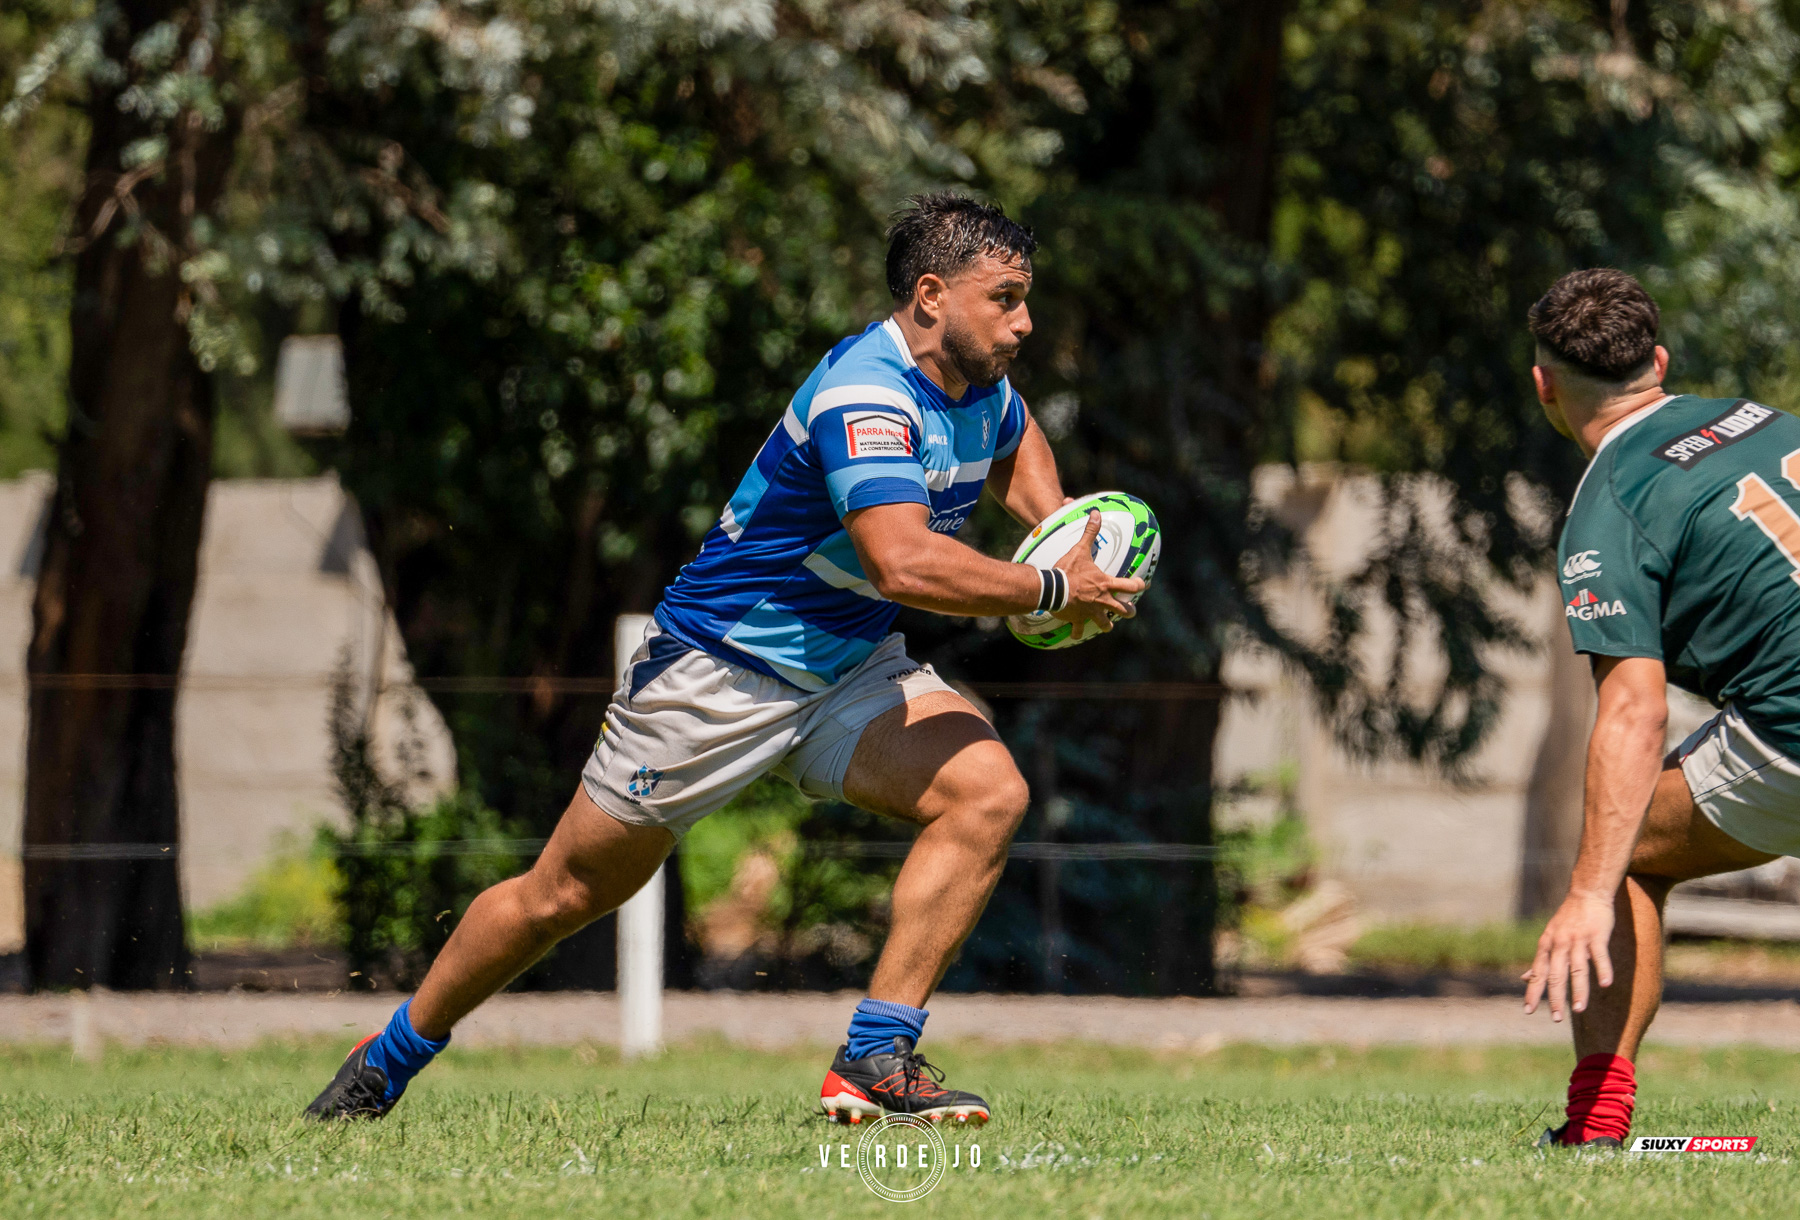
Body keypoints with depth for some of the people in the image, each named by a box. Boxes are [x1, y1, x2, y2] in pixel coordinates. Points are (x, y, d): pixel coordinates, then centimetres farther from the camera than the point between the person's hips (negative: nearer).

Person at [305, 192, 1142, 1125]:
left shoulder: (982, 386, 0)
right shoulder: (866, 394, -29)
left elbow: (1014, 446, 28)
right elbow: (903, 561, -43)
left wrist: (1054, 521, 8)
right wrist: (1054, 590, -34)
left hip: (850, 673, 7)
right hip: (719, 671, -7)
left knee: (986, 793, -19)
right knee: (563, 894, 5)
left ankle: (876, 1059, -18)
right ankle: (392, 1056, 28)